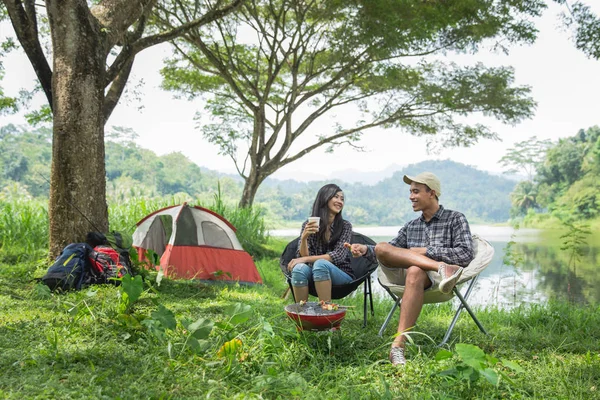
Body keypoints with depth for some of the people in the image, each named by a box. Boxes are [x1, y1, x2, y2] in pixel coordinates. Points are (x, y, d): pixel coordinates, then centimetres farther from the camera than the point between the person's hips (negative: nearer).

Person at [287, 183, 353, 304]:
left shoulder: (345, 226, -3)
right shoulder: (308, 225, 1)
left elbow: (338, 255, -15)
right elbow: (303, 256, -6)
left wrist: (305, 259, -22)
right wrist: (304, 237, -26)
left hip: (342, 275, -1)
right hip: (316, 274, 2)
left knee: (320, 264, -33)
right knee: (299, 269, -31)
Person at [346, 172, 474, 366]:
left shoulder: (455, 219, 9)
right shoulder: (411, 226, 25)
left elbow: (466, 254, -4)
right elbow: (389, 251, 20)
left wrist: (425, 251, -9)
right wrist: (366, 249, -1)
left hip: (433, 279, -4)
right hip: (403, 274, 5)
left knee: (415, 272, -40)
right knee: (381, 248, -24)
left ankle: (398, 345, -48)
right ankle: (442, 268, -36)